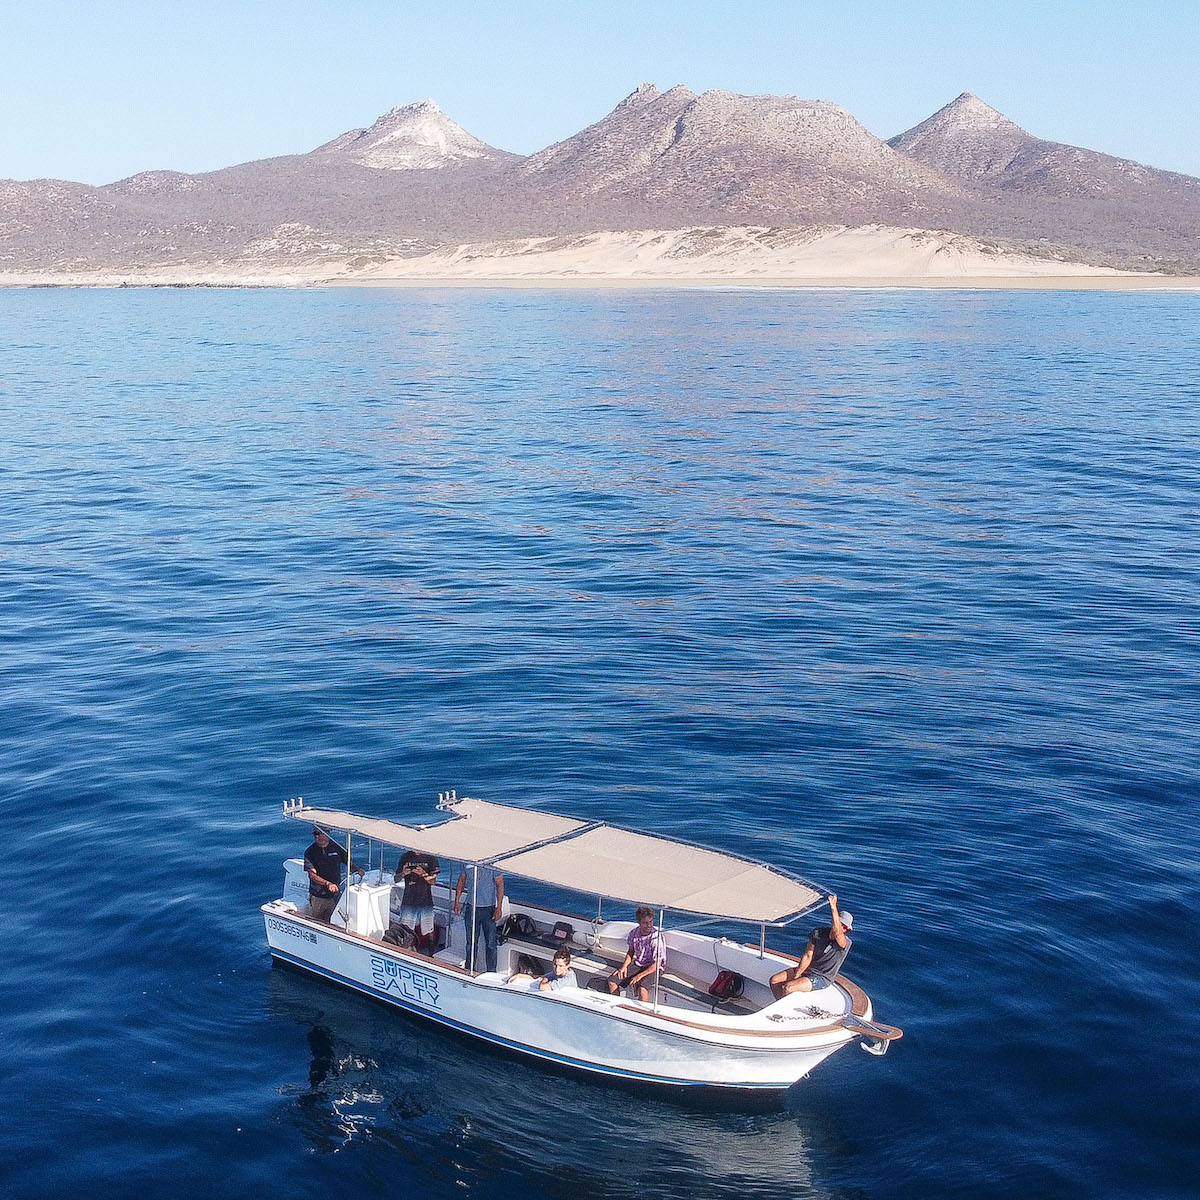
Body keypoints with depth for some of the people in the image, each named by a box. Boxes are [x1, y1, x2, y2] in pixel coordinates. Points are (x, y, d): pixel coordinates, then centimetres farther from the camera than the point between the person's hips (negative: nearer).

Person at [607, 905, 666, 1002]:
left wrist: (640, 976, -27)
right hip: (637, 964, 6)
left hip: (652, 968, -6)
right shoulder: (634, 933, -6)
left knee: (642, 988, -36)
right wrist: (624, 966, -3)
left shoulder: (657, 938, -24)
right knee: (612, 980, -8)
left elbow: (657, 964, -22)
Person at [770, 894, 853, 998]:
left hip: (821, 978, -7)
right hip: (807, 969, 7)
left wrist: (834, 907, -50)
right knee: (774, 980, -3)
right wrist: (796, 976, -11)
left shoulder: (846, 943, -19)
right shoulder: (818, 932, -3)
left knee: (788, 987, -26)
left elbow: (837, 933, -44)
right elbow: (808, 956, -2)